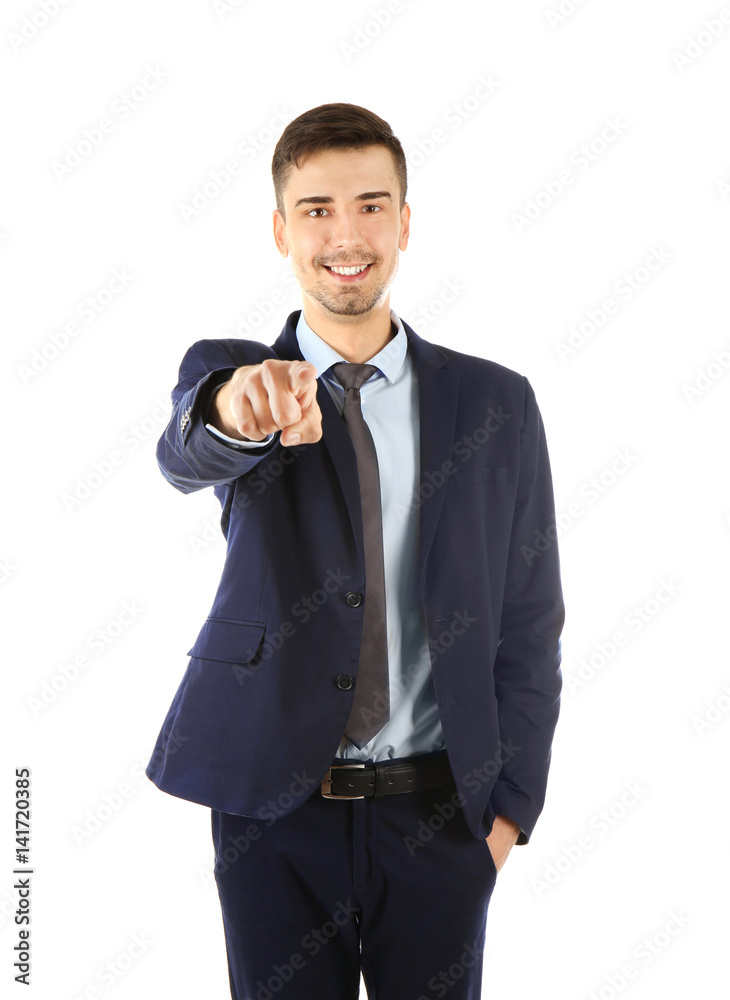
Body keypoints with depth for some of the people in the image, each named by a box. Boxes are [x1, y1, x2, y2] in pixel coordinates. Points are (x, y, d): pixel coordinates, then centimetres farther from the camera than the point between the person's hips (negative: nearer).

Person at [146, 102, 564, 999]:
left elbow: (529, 624, 4)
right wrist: (239, 409, -46)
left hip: (440, 814, 1)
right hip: (275, 808, 0)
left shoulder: (494, 404, 2)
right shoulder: (225, 377, 1)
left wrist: (510, 805, -1)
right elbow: (186, 456, -23)